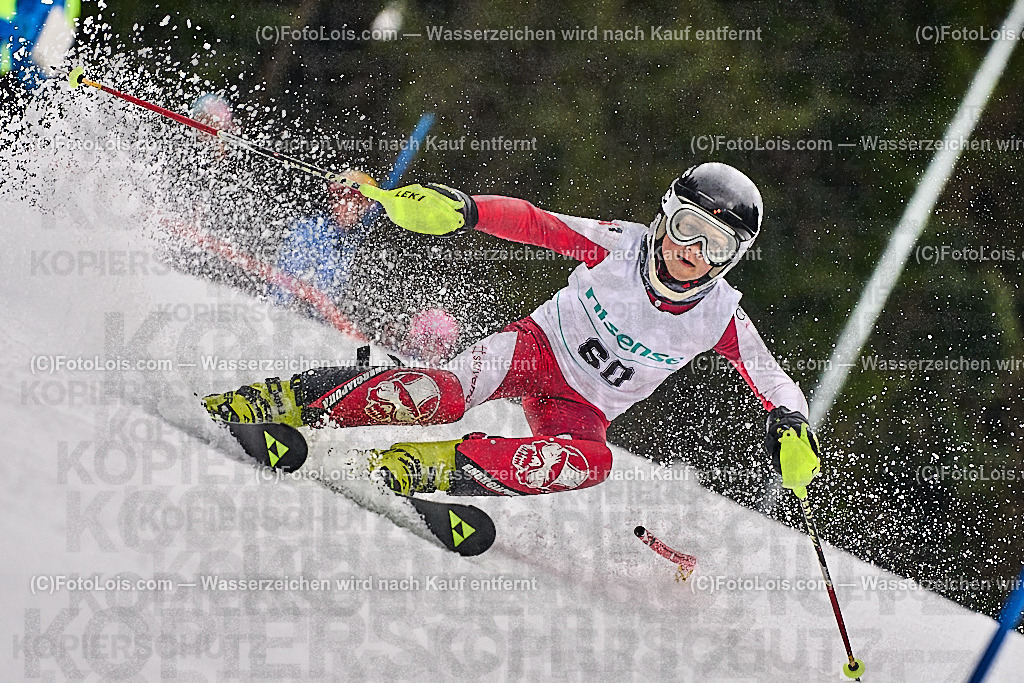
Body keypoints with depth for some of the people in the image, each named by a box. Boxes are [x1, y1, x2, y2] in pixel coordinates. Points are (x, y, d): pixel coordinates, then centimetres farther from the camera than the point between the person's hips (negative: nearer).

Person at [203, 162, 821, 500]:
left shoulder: (720, 317, -11)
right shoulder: (618, 245, -14)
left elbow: (774, 381, -3)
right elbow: (532, 222, -15)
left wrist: (791, 425, -25)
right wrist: (461, 209, -32)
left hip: (583, 409, 1)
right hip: (536, 347, -1)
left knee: (590, 461, -37)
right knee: (445, 393, -34)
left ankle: (430, 467, -35)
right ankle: (284, 403, -28)